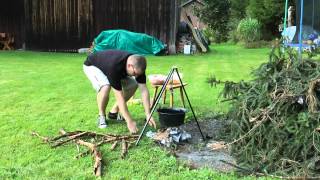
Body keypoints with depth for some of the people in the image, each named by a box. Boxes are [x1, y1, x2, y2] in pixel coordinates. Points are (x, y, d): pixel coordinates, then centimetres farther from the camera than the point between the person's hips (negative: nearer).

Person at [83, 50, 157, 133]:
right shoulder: (114, 66, -43)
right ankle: (101, 116, -8)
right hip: (92, 65, -6)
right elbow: (119, 96, -41)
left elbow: (144, 89, -22)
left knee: (133, 85, -9)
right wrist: (129, 121, -40)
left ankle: (114, 111, 8)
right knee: (105, 87, -35)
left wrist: (148, 115, -29)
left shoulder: (138, 65, -26)